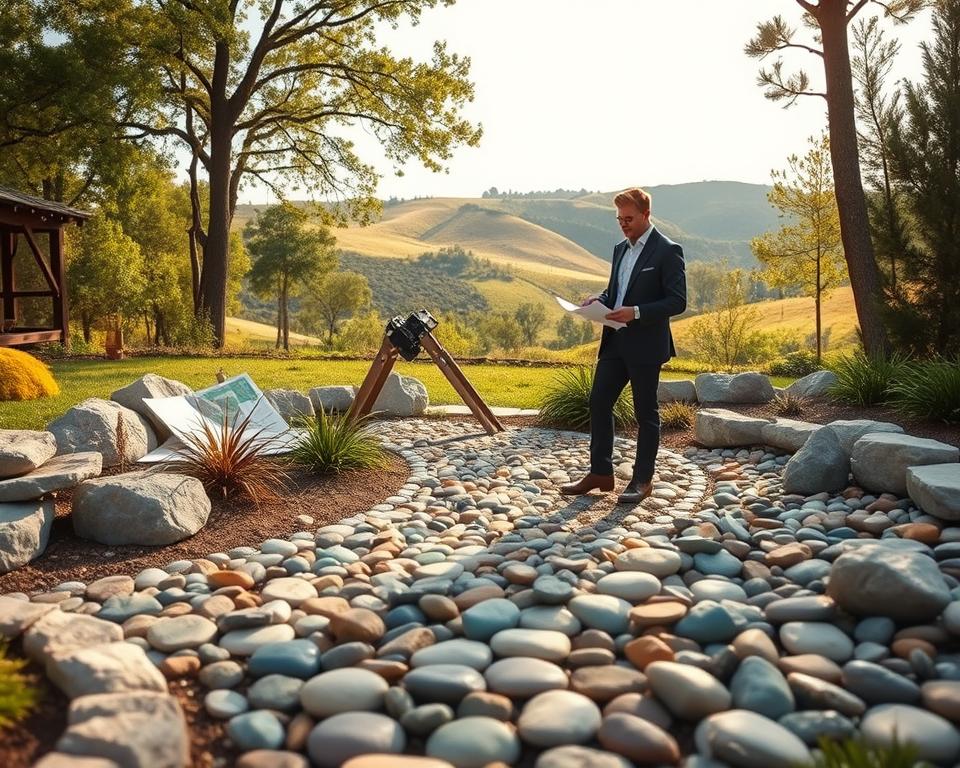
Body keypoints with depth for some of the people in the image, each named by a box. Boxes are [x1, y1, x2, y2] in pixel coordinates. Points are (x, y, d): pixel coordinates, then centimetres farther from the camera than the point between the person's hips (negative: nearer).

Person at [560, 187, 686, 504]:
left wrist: (637, 312, -23)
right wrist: (600, 300, 1)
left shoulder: (667, 250, -9)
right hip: (615, 341, 8)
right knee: (598, 403, 7)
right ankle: (600, 473, 18)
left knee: (645, 412, 4)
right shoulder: (620, 249, 14)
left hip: (645, 346, -7)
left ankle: (642, 480, 16)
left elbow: (677, 301, -13)